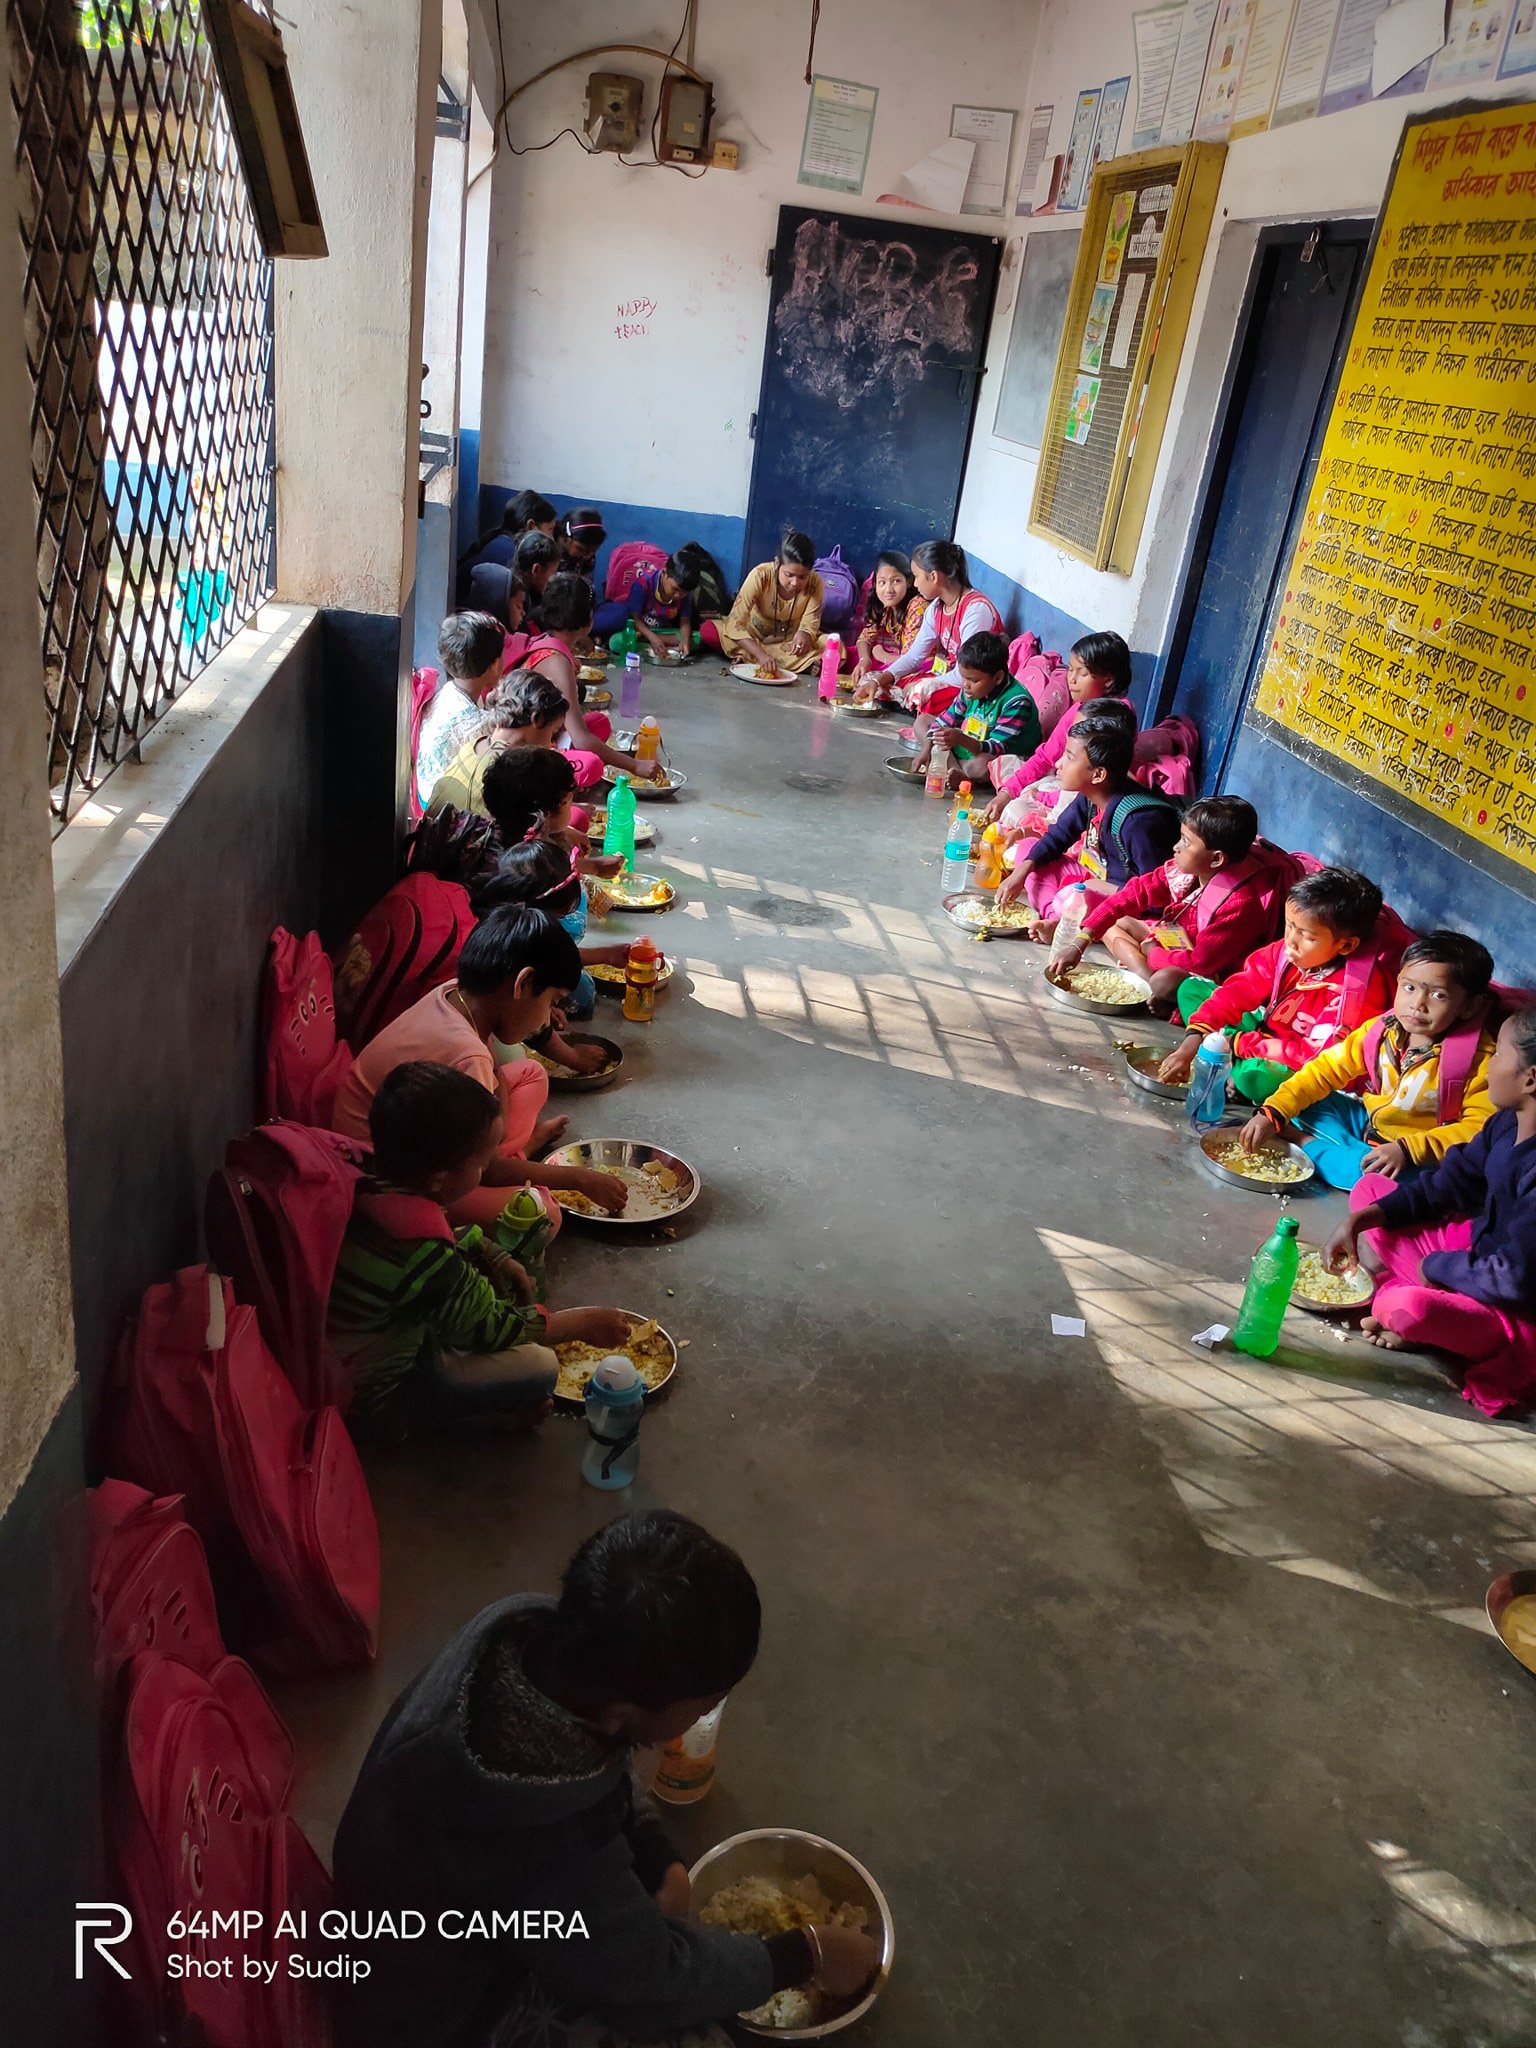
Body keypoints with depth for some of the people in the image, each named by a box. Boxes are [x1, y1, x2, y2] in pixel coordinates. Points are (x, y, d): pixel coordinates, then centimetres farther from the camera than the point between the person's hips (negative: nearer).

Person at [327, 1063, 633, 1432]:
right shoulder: (421, 1254, -37)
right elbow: (492, 1326, -20)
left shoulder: (369, 1182, -14)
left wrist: (497, 1259, 1)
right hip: (378, 1385, -8)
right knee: (538, 1367, -17)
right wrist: (585, 1323, -9)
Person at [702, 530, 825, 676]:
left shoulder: (815, 583, -22)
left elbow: (809, 626, -21)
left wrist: (804, 635, -46)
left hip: (789, 643, 2)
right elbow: (735, 623, -32)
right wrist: (761, 654, -46)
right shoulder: (760, 575, -28)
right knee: (708, 631, -27)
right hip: (753, 637, -2)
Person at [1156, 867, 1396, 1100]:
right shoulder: (1284, 952, -13)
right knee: (1191, 990, 1)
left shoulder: (1356, 989, -28)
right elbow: (1237, 992, -12)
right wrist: (1193, 1041, -24)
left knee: (1257, 1076, -40)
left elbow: (1320, 1056, -31)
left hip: (1304, 1073, -7)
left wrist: (1240, 1044, -28)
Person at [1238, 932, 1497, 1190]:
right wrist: (1273, 1113, -20)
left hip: (1416, 1159, -5)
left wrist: (1407, 1149, -33)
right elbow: (1325, 1070, -6)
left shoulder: (1478, 1059, -20)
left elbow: (1479, 1127, -22)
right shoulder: (1380, 1030, -8)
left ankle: (1308, 1144, -15)